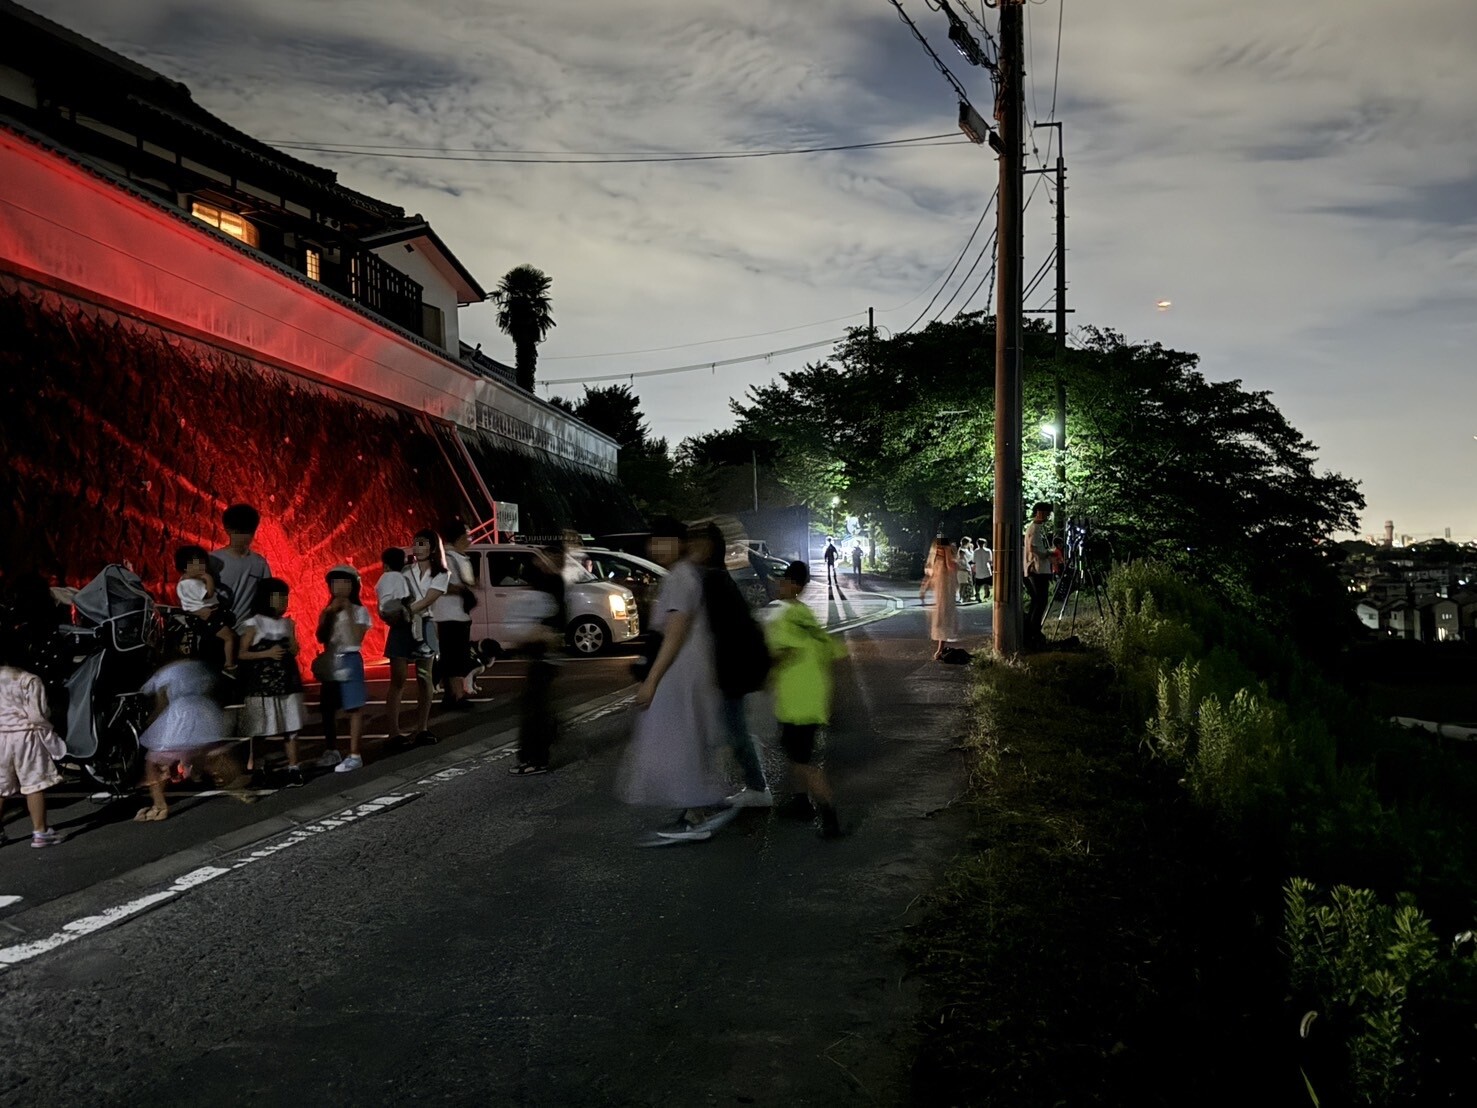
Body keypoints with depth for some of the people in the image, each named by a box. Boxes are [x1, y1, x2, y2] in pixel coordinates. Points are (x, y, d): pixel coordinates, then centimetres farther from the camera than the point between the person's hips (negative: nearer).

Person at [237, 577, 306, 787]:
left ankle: (293, 768, 7)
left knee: (290, 726, 1)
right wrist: (267, 653, -17)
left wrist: (291, 648, -3)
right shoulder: (254, 624, -5)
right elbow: (241, 654, -8)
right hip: (261, 684, -4)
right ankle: (252, 766, 23)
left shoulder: (288, 624, 9)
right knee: (258, 729, 6)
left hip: (287, 682, 4)